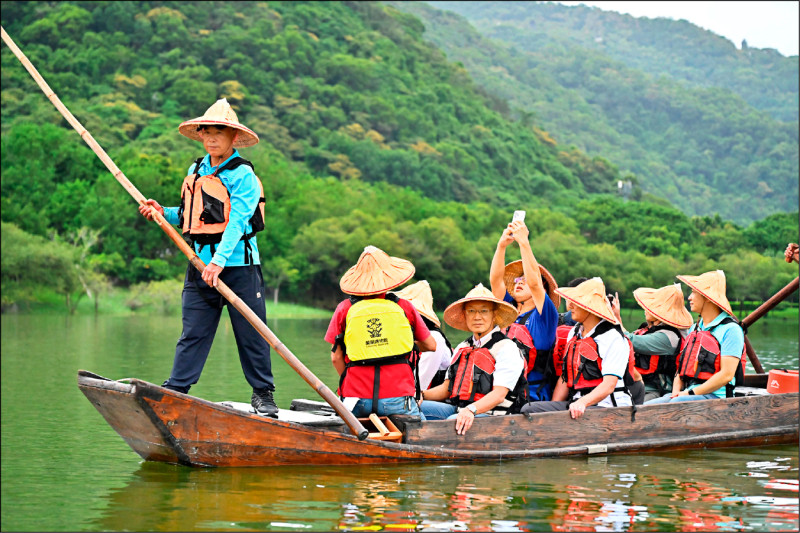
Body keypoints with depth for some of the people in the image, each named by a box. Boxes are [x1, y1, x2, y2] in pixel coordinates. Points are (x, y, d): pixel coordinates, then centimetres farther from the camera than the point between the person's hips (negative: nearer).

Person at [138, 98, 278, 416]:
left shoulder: (243, 175, -7)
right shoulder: (195, 172, 13)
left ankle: (263, 394, 13)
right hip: (200, 266, 5)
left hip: (238, 265, -5)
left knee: (250, 334, 2)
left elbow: (236, 222, -18)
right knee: (192, 332, 4)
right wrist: (163, 213, 6)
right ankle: (175, 391, 5)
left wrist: (219, 261, -28)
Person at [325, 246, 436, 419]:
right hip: (397, 398, -1)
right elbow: (431, 346, 20)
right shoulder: (404, 307, 8)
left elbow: (336, 357, 7)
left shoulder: (344, 309, 8)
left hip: (357, 400, 1)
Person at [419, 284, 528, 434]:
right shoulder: (462, 348, 21)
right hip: (456, 409, 7)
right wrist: (422, 395, 0)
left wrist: (471, 410, -33)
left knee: (453, 421, -39)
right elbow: (447, 388, 22)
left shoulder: (507, 348, -3)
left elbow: (499, 395, -15)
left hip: (489, 414, -7)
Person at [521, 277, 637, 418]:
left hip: (605, 406, -8)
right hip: (576, 404, 8)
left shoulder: (614, 339, -8)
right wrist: (551, 408, 4)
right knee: (528, 409, -15)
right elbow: (565, 377, 18)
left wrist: (583, 402, -33)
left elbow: (609, 385, -17)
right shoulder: (574, 333, 18)